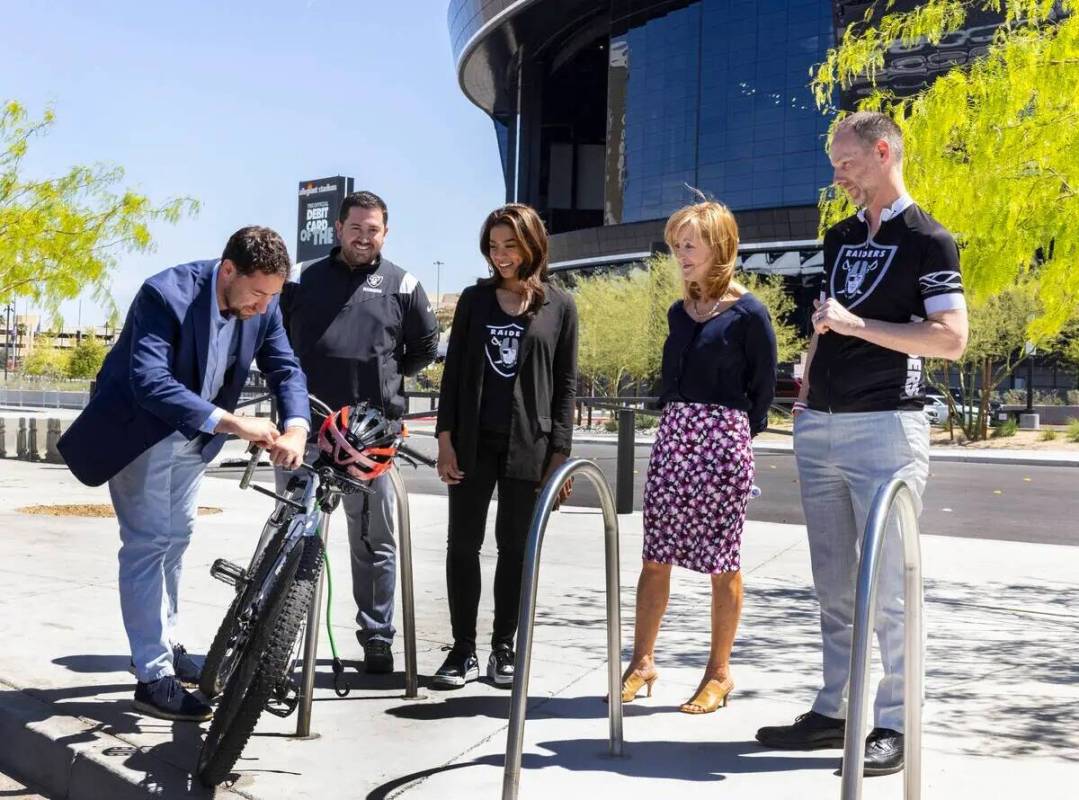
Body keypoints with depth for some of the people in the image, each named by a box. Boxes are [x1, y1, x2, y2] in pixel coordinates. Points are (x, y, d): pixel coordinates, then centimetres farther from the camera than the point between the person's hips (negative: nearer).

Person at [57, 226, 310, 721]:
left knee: (176, 538, 17)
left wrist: (295, 427, -32)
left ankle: (165, 646, 32)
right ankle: (153, 677, -2)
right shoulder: (166, 293, -31)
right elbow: (150, 382, -40)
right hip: (138, 430, -7)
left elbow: (285, 368, -11)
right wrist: (230, 423, -47)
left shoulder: (262, 304, -12)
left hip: (192, 435, 7)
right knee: (148, 544, -8)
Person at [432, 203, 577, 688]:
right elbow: (453, 371, 7)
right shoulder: (475, 299, 8)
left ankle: (503, 648, 17)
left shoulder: (559, 306, 4)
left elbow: (566, 384, 2)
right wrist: (446, 438, -2)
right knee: (463, 544, 2)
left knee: (514, 547, 6)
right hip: (473, 441, 2)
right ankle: (463, 649, 11)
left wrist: (559, 454, -4)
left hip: (528, 444, -1)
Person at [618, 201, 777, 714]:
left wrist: (736, 435, 3)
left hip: (723, 438, -6)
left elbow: (762, 387, -2)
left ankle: (719, 672, 14)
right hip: (672, 435, 6)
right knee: (655, 556, 6)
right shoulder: (679, 312, 13)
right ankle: (642, 662, 15)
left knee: (722, 560, 3)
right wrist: (676, 423, 13)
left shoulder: (747, 313, -5)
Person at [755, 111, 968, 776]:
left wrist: (857, 324, -15)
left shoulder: (927, 239, -4)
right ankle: (833, 710, 19)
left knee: (885, 586, -4)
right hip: (819, 428, 7)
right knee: (834, 586, 11)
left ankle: (893, 724, 6)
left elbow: (952, 339, -12)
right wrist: (809, 382, 12)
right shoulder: (839, 238, 18)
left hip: (886, 427, -7)